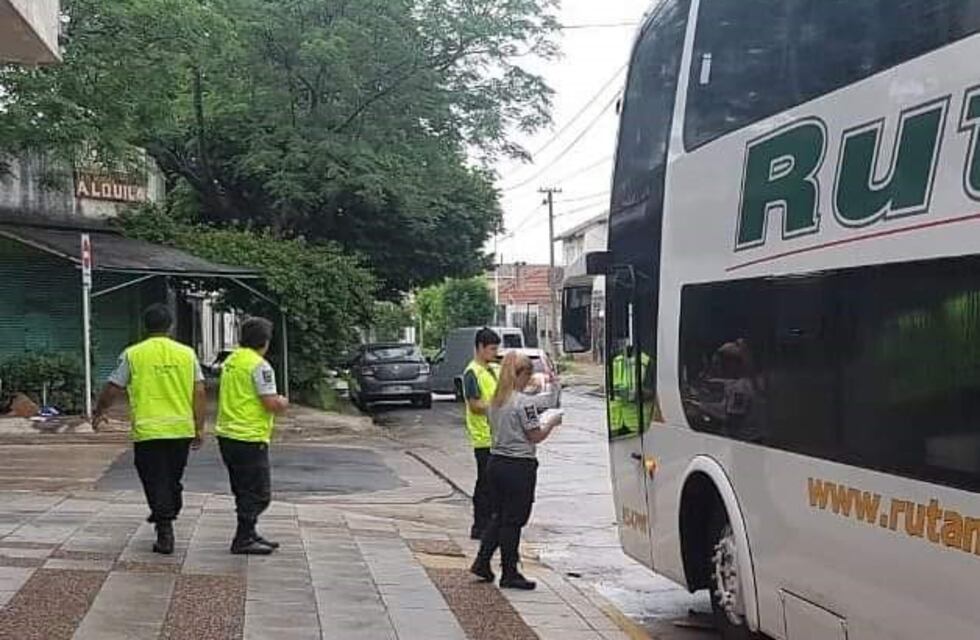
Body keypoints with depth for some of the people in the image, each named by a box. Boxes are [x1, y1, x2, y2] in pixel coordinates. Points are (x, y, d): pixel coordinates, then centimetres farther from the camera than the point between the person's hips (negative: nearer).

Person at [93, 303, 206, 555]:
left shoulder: (133, 354, -3)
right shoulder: (187, 353, 3)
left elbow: (113, 390, 1)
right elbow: (199, 392, 1)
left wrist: (98, 412, 19)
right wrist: (199, 428, 6)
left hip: (148, 431, -3)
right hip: (181, 430, 3)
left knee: (156, 482, 4)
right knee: (173, 481, 19)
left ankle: (165, 534, -1)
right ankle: (166, 519, 34)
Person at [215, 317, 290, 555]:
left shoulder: (230, 362, 13)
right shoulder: (259, 365, -15)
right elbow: (271, 403, -20)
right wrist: (283, 403, 2)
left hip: (227, 435, 9)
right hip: (249, 438, -9)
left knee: (245, 491, 18)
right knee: (258, 494, -1)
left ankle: (249, 535, 26)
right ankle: (243, 540, -1)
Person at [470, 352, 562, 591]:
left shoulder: (496, 400, 8)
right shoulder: (523, 402, -16)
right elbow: (536, 436, -14)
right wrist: (552, 422, 3)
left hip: (496, 461, 8)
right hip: (519, 466, -8)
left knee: (499, 516, 18)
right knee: (513, 520, 0)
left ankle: (482, 562, 18)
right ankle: (509, 573, 7)